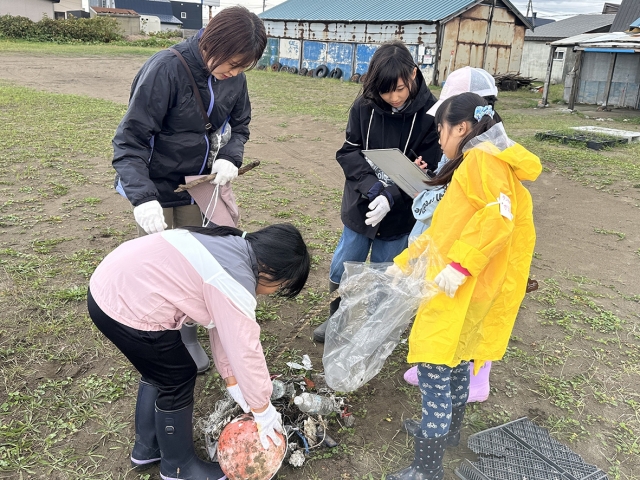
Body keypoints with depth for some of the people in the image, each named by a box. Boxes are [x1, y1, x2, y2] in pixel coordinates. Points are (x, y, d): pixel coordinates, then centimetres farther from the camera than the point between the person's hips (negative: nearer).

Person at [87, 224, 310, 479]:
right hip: (126, 306, -10)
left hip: (110, 284, 10)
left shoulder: (233, 249, 8)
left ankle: (147, 448, 43)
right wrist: (263, 411, -1)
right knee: (178, 381, 7)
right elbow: (244, 350, -15)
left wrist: (232, 382, 16)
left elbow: (222, 325, 13)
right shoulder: (234, 284, -22)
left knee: (160, 373, 24)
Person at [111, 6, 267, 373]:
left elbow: (239, 126, 7)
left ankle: (187, 334, 29)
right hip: (158, 190, -5)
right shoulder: (166, 69, -25)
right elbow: (131, 140, -24)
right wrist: (142, 197, -36)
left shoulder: (233, 77, -7)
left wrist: (230, 158, -15)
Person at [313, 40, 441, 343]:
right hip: (360, 205, 2)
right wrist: (372, 187, -23)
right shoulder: (364, 106, -10)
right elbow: (349, 152, -7)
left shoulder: (430, 113, -16)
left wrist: (390, 198, -29)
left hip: (400, 214, -2)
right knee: (343, 267, 13)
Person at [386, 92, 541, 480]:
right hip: (460, 287, 10)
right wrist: (402, 263, 20)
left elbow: (500, 215, -24)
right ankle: (449, 430, 42)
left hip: (461, 289, -10)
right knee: (456, 360, 23)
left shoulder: (483, 157, -9)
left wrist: (459, 264, -29)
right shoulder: (473, 164, 21)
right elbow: (442, 230, 21)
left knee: (435, 369, -7)